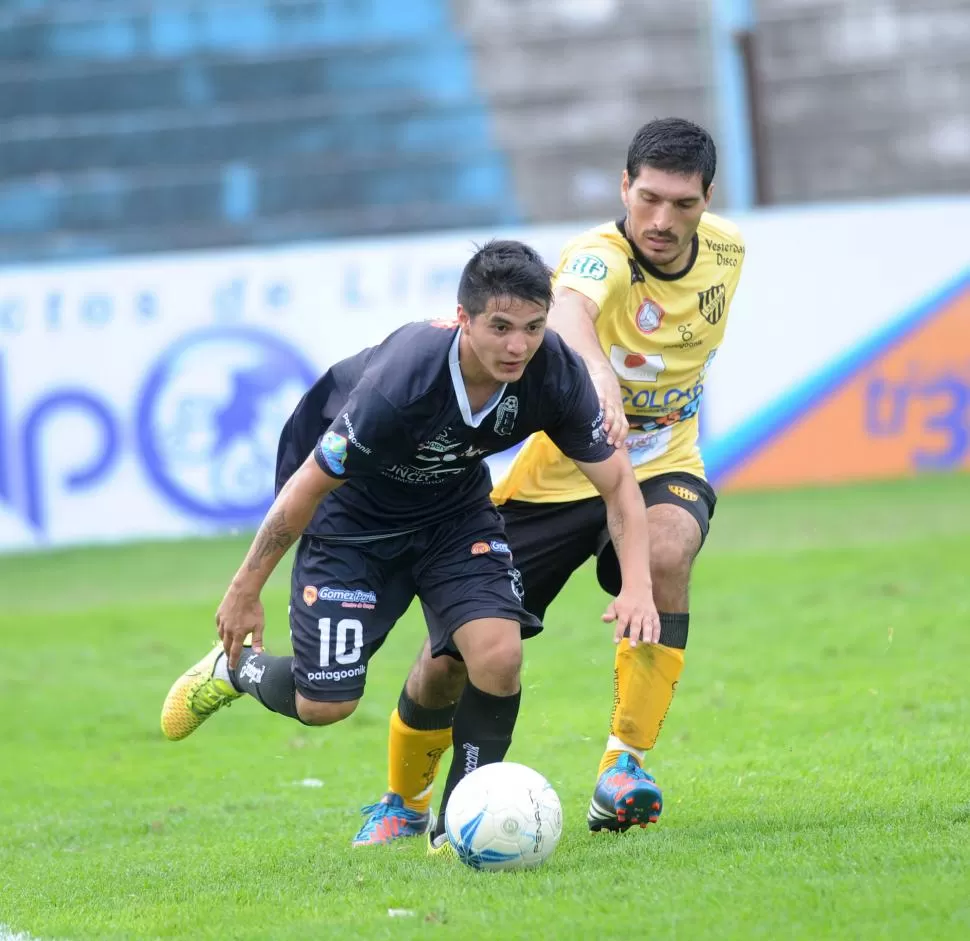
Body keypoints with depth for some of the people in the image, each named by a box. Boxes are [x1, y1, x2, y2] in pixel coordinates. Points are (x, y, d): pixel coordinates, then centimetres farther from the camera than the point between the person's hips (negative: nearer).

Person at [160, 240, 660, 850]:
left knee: (498, 652, -19)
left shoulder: (556, 373, -26)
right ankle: (236, 667, 32)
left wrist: (638, 586, -28)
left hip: (454, 506, 4)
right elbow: (306, 486, -24)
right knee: (324, 704, -4)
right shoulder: (399, 383, -38)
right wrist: (246, 592, -14)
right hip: (350, 508, -4)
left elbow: (617, 481, -12)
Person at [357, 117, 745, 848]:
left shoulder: (725, 250, -6)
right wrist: (597, 373, -73)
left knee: (667, 552, -34)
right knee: (454, 655, -1)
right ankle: (405, 803, 29)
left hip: (662, 467, 3)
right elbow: (570, 309, -53)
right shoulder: (603, 257, -26)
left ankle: (626, 765, -25)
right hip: (556, 477, -3)